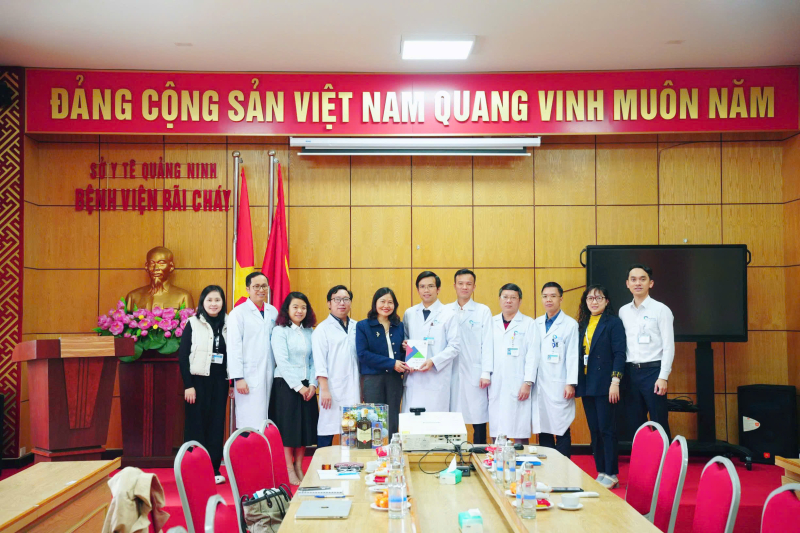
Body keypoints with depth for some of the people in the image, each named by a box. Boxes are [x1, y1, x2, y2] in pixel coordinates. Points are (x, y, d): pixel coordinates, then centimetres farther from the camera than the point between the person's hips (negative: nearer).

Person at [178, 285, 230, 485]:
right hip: (198, 381, -3)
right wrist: (188, 385, -10)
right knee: (197, 424, 1)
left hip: (220, 382, 3)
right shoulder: (193, 323, -2)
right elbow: (182, 355, -4)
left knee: (217, 425, 5)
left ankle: (214, 469, 13)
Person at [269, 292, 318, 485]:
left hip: (306, 387, 5)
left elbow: (313, 361, 9)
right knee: (287, 427, -2)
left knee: (305, 426, 7)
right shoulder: (280, 331, -6)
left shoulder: (309, 332, 9)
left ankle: (299, 468, 18)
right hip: (285, 385, -5)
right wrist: (298, 386, -14)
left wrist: (312, 384, -4)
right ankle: (289, 471, 7)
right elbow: (282, 362, -12)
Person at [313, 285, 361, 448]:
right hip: (333, 389, -4)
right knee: (327, 429, -2)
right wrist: (324, 389, -11)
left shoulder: (356, 327, 13)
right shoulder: (322, 329, 1)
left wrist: (362, 388, 12)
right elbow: (319, 361, -5)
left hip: (353, 388, 4)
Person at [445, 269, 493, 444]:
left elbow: (487, 343, 1)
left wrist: (486, 373, -5)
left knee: (478, 419, -1)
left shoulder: (483, 311, 5)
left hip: (475, 374, -1)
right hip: (451, 374, 1)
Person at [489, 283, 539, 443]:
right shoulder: (492, 323, 13)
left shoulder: (528, 323, 4)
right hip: (496, 387, 3)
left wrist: (528, 383, -9)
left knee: (520, 434, -3)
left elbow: (532, 355, -2)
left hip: (518, 386, -3)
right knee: (497, 435, 3)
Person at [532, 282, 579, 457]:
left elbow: (572, 356, -5)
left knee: (561, 430, 0)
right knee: (542, 430, 6)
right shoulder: (536, 323, 12)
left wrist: (571, 383, -10)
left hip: (559, 387, -4)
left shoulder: (570, 324, -1)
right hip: (539, 386, 4)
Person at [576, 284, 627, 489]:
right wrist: (575, 383, 8)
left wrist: (615, 382, -16)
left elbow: (619, 354, -10)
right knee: (594, 430, 9)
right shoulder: (582, 324, 14)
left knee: (606, 430, -3)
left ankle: (611, 474, 4)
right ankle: (601, 472, 16)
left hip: (604, 385, -6)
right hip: (586, 385, 6)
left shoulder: (613, 323, -4)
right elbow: (579, 354, 13)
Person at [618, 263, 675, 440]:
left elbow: (668, 346, -6)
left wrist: (663, 377, -13)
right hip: (630, 372, 4)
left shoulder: (661, 310, -2)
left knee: (659, 424, -1)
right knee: (635, 423, 10)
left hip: (652, 371, -4)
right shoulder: (623, 311, 11)